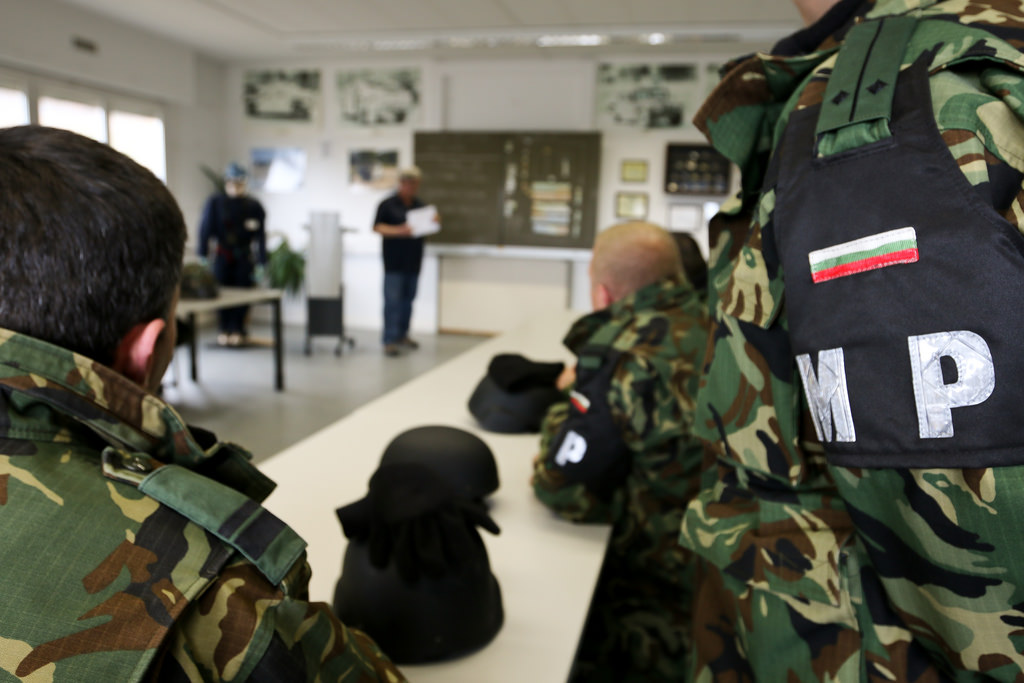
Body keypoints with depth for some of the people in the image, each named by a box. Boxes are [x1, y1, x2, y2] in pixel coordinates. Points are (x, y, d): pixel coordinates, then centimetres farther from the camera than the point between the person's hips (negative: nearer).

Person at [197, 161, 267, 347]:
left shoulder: (253, 205, -1)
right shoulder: (214, 203, -1)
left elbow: (260, 235, -1)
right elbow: (205, 229, -2)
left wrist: (261, 262, -4)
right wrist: (202, 255, -8)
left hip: (244, 256, 0)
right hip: (223, 254, 0)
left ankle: (238, 330, 15)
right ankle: (223, 330, 16)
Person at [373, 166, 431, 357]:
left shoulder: (420, 205, 13)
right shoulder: (388, 204, -4)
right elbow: (377, 227, -7)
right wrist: (398, 231, -21)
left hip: (413, 262, 6)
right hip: (394, 261, -6)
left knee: (408, 300, 11)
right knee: (393, 300, -8)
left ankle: (402, 335, 22)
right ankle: (389, 340, -5)